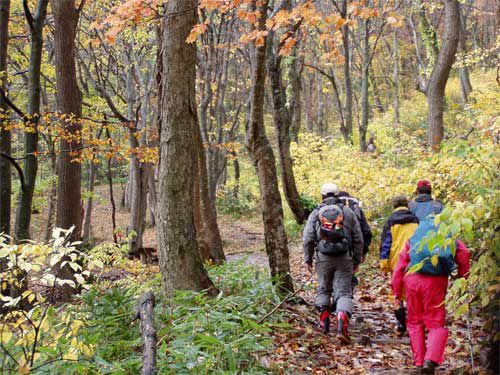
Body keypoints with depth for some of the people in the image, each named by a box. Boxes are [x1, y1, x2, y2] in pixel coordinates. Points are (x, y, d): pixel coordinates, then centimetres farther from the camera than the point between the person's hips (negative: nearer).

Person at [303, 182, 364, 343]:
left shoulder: (316, 213, 6)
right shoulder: (348, 212, 8)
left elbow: (308, 238, 1)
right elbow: (358, 238, 8)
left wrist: (308, 259, 9)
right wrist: (357, 260, 16)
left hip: (323, 257, 1)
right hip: (344, 257, 0)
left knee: (323, 289, 20)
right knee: (343, 292, 0)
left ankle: (324, 321, 17)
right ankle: (342, 325, -19)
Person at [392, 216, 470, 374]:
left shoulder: (414, 238, 21)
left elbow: (400, 265, 13)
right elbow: (463, 253, -2)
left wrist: (397, 292, 13)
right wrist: (462, 276, 5)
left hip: (412, 279, 2)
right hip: (436, 282, -2)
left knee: (415, 322, 16)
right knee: (436, 324, 6)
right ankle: (431, 360, -14)